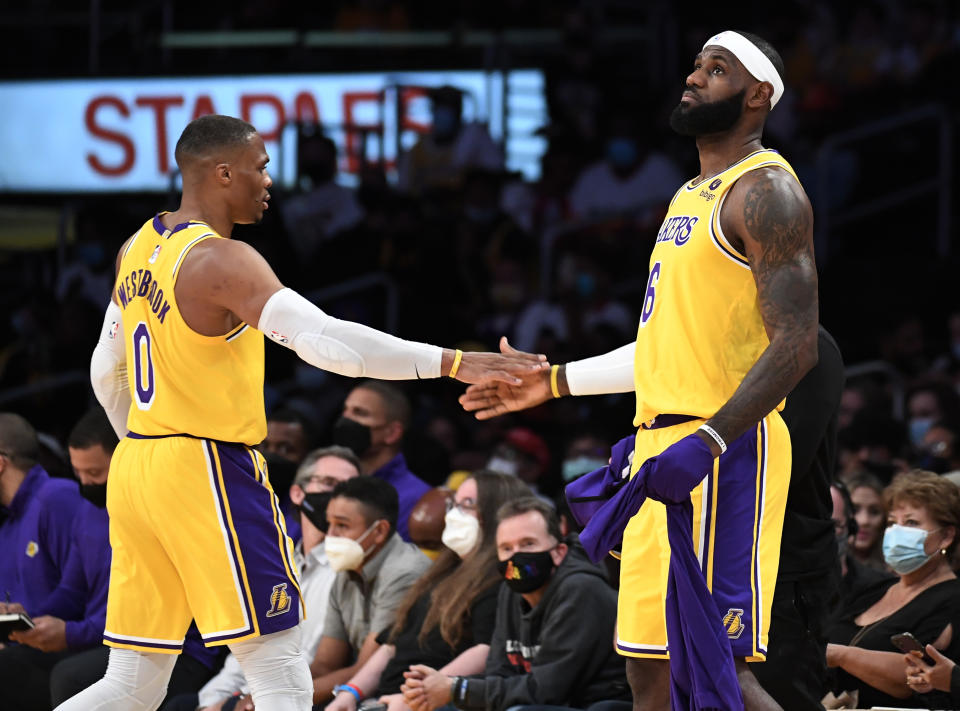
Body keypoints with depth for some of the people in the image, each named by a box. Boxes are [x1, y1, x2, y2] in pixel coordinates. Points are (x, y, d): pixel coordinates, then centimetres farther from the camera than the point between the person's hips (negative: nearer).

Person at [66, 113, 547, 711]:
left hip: (135, 465, 9)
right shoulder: (221, 260, -17)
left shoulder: (139, 249, 11)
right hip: (210, 475, -9)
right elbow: (324, 341, -29)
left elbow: (107, 373, 21)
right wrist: (449, 363, -28)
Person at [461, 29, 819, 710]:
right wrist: (554, 382, 27)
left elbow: (796, 344, -19)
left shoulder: (765, 191, -10)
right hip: (662, 448, 10)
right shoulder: (693, 195, 21)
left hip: (723, 452, -10)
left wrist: (707, 443, -27)